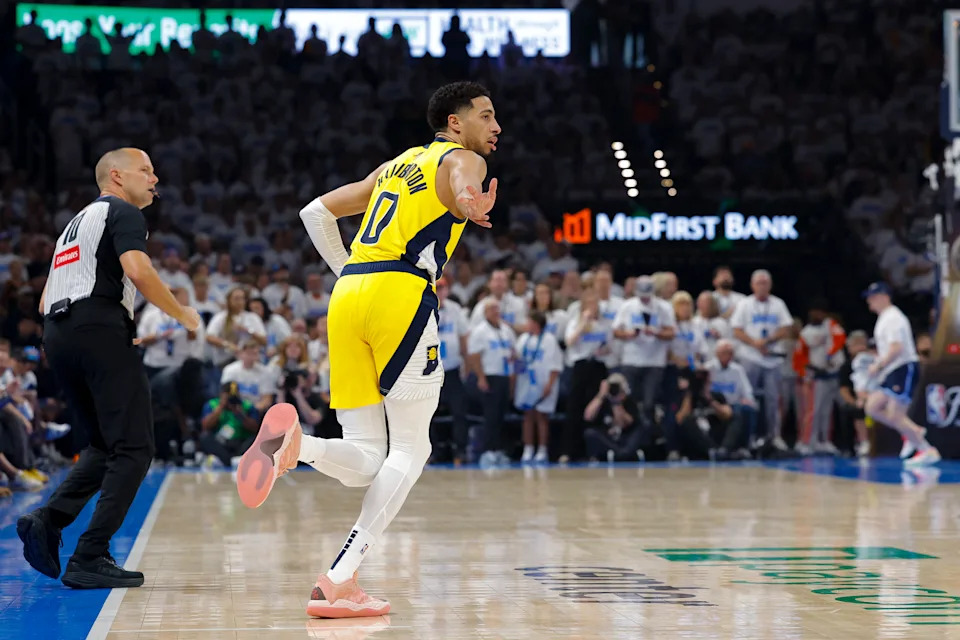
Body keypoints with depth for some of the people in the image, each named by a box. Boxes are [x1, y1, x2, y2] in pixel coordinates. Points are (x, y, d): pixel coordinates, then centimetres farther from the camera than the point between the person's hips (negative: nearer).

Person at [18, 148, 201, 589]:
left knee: (107, 446, 17)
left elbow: (45, 303, 27)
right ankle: (89, 559, -12)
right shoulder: (124, 213, 3)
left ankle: (48, 521, -3)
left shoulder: (78, 222, 29)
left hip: (56, 335, 9)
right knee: (133, 449, -5)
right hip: (99, 330, -9)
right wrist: (180, 314, -2)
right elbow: (137, 271, -16)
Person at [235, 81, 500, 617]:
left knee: (366, 463, 5)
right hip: (402, 294, -6)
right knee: (411, 449, 1)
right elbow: (463, 179, -17)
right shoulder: (461, 158, 10)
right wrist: (470, 202, -40)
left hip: (349, 294, 6)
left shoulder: (397, 165, 31)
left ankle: (293, 441, -26)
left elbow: (317, 212, 32)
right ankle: (341, 579, -11)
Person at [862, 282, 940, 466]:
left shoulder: (892, 318, -14)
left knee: (894, 416, -13)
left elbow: (896, 349, -23)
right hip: (893, 373, 10)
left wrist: (878, 366, -17)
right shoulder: (884, 318, 18)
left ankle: (928, 451, -6)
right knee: (872, 408, 4)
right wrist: (878, 363, 13)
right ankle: (914, 431, 8)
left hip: (904, 370, -10)